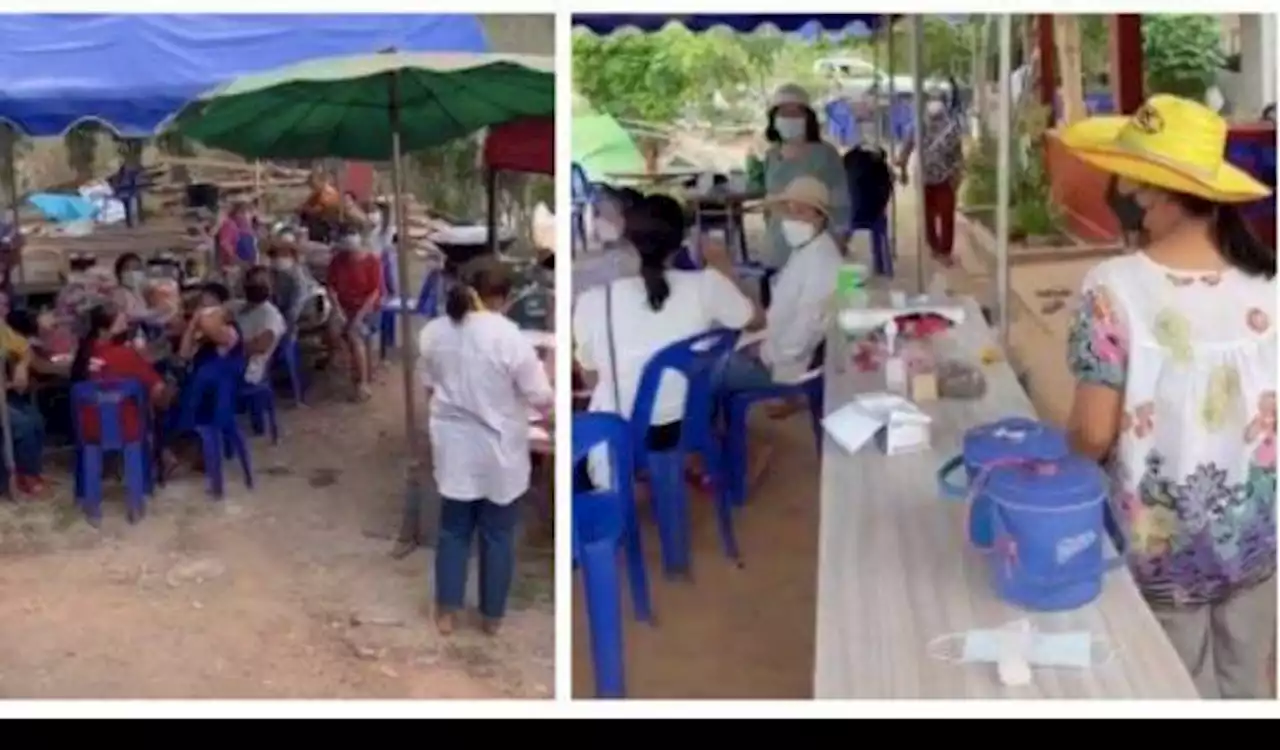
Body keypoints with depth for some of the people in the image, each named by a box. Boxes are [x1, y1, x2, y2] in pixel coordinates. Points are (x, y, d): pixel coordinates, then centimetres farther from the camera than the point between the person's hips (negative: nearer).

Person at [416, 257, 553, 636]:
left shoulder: (433, 332, -5)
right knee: (498, 536, 12)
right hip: (499, 453, -4)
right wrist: (556, 401, 6)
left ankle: (446, 613, 25)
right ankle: (492, 616, 25)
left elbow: (429, 386, 9)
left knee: (453, 530, 19)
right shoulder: (509, 337, -21)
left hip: (453, 449, 4)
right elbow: (541, 399, -15)